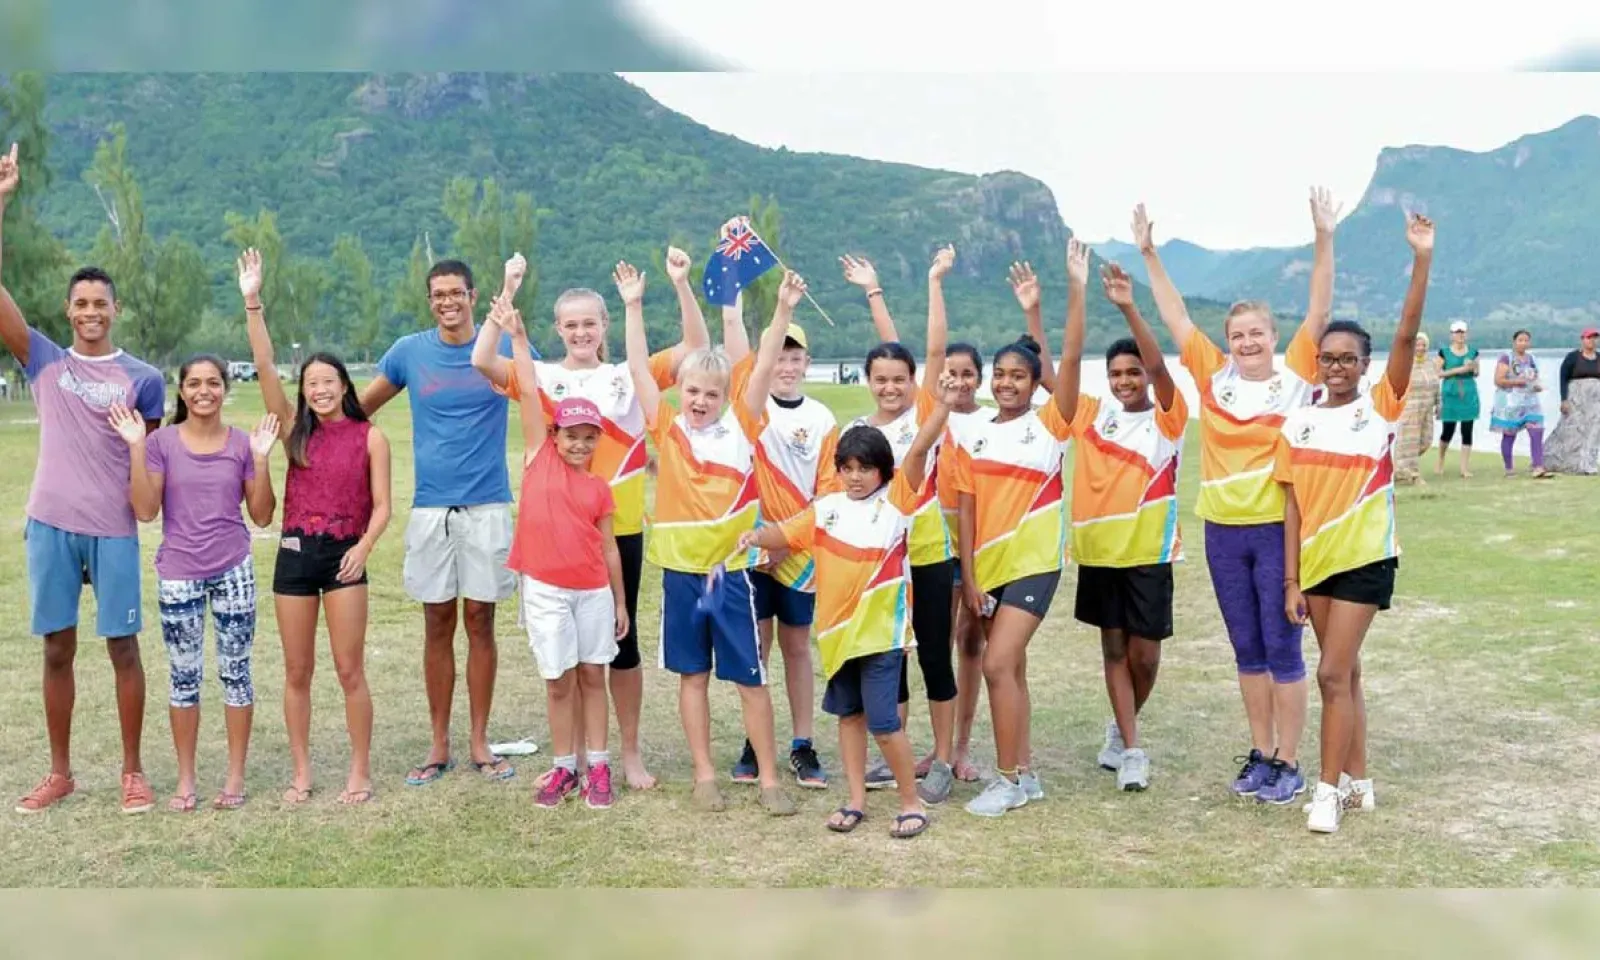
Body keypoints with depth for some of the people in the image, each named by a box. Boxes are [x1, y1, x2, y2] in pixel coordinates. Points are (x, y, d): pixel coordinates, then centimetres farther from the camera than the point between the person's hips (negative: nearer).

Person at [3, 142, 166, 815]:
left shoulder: (143, 378, 3)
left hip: (114, 529, -1)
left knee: (122, 647, 3)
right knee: (57, 650, 8)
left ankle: (133, 772, 14)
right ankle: (60, 773, 20)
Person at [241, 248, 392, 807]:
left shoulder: (370, 436, 0)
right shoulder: (295, 429, 5)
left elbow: (382, 506, -2)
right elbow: (264, 367, -5)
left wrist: (364, 547, -20)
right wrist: (252, 303, -13)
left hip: (345, 556, -3)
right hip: (295, 553, 3)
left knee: (350, 671, 0)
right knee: (297, 673, 8)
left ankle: (360, 773, 11)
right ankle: (302, 774, 18)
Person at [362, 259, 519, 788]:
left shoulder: (503, 347, 0)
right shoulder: (409, 351, 4)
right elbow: (359, 408, 12)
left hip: (488, 505, -1)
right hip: (430, 506, 1)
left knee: (479, 621, 4)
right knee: (438, 625, 6)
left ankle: (479, 742, 15)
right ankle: (439, 745, 16)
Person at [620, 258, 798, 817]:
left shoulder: (741, 428, 0)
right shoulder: (667, 430, 1)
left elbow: (763, 367, -7)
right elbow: (640, 370, -3)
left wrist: (783, 311, -14)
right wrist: (633, 307, -7)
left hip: (731, 570, -1)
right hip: (681, 569, 1)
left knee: (750, 677, 4)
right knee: (692, 675, 10)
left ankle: (768, 778, 13)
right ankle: (705, 775, 20)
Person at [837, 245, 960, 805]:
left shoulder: (925, 414, -5)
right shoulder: (857, 430, 4)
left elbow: (933, 350, -12)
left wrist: (935, 281, -11)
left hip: (928, 554, -3)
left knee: (934, 657, 4)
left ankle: (942, 760, 14)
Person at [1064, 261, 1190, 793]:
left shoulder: (1167, 419, -3)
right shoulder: (1091, 415, 5)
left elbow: (1159, 365, -19)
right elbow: (1069, 359, -4)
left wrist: (1128, 307, -31)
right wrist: (1078, 292, -15)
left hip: (1148, 551, -3)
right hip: (1097, 550, 3)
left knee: (1144, 652, 2)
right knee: (1114, 648, 7)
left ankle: (1125, 725, 30)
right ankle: (1133, 748, 15)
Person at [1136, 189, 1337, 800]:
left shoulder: (1296, 375, -2)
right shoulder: (1214, 376, 5)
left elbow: (1319, 312, -10)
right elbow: (1175, 316, 6)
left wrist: (1323, 240, -19)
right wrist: (1149, 254, 3)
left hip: (1279, 528, -4)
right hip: (1223, 532, 4)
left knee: (1283, 649, 2)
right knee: (1247, 651, 12)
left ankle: (1288, 761, 12)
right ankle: (1260, 755, 23)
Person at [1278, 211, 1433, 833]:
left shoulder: (1380, 408, -5)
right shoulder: (1299, 425, 3)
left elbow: (1407, 337, -18)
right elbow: (1294, 506, 3)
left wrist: (1422, 259, -27)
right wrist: (1291, 579, 0)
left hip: (1365, 559, -4)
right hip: (1315, 561, 4)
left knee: (1333, 673, -8)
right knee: (1344, 672, 14)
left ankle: (1330, 789, 2)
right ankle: (1357, 781, 25)